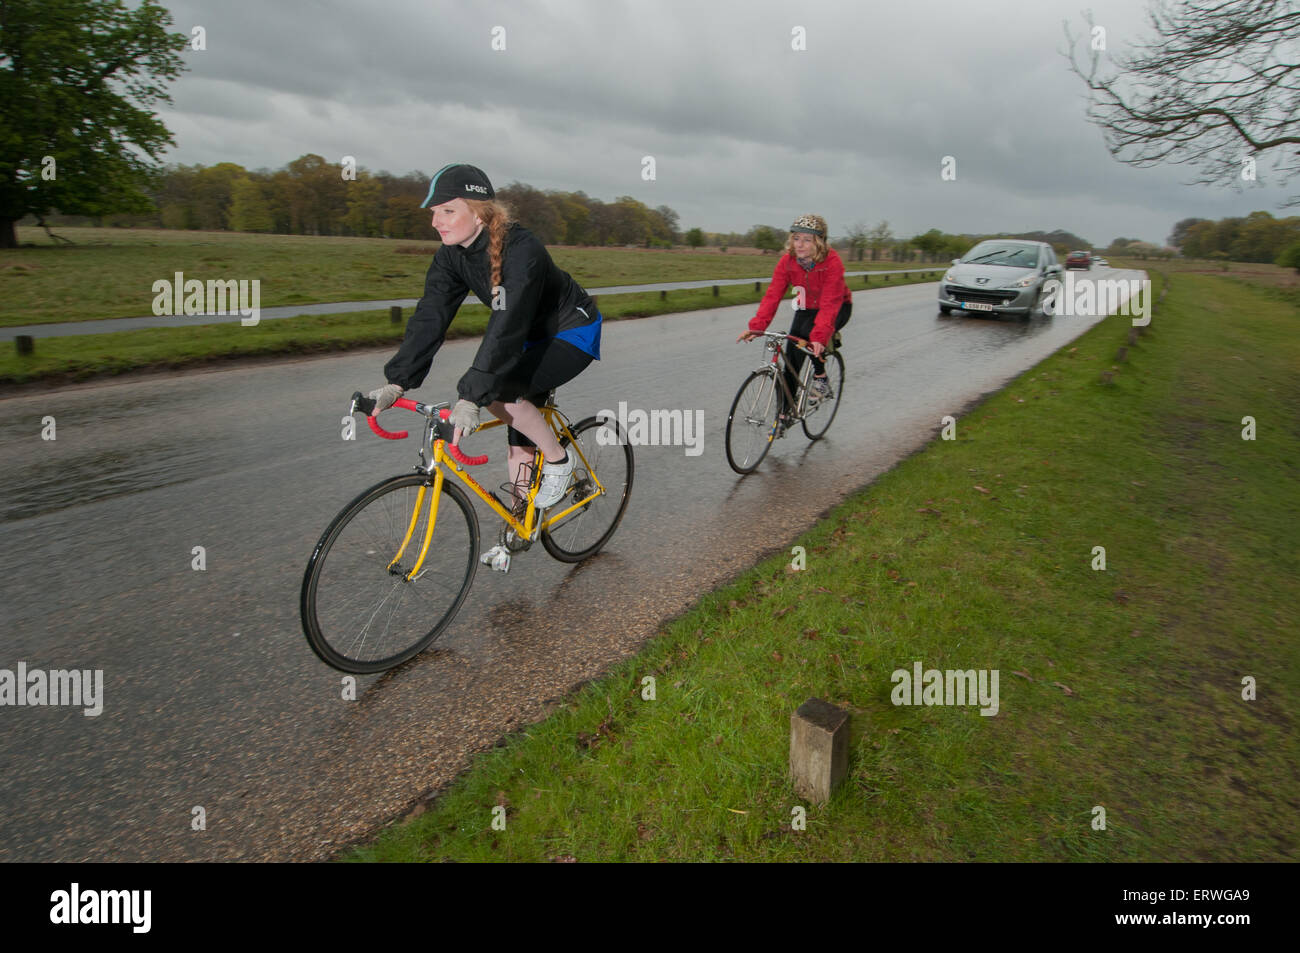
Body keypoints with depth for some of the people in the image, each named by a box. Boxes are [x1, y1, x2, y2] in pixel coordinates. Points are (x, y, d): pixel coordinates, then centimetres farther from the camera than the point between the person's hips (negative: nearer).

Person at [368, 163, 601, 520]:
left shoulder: (522, 250, -32)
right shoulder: (451, 256, -10)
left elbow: (506, 327, -40)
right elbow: (429, 318, -16)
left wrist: (471, 397, -46)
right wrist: (396, 383, -27)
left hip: (573, 333, -7)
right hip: (534, 337, 7)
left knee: (496, 390, -26)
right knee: (520, 434, 5)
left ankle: (558, 460, -6)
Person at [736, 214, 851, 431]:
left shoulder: (832, 262, -30)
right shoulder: (787, 261, -18)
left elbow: (830, 305, -37)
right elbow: (773, 295, -24)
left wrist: (820, 336, -51)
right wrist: (756, 326, -37)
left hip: (838, 308, -4)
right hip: (806, 309, 4)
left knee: (810, 333, -35)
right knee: (791, 359, -7)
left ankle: (821, 378, -9)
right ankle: (784, 414, 4)